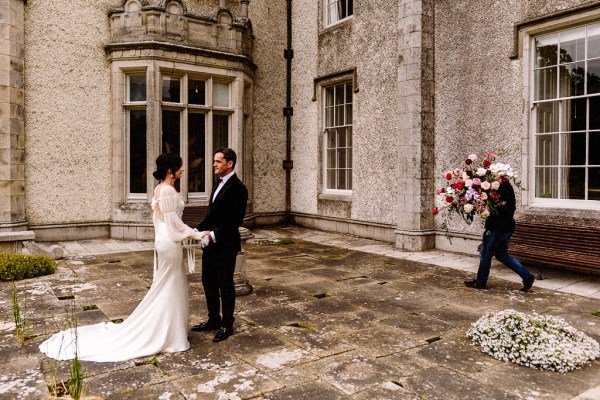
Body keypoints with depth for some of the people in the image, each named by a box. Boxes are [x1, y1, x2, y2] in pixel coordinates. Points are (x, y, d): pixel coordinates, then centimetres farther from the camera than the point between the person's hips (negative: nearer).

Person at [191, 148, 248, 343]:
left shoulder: (237, 188, -15)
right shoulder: (219, 184, 13)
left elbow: (235, 220, -20)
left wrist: (214, 234, -24)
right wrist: (198, 230, 4)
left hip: (225, 246, -9)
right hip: (210, 244, 9)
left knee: (225, 285, 4)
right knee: (208, 282, 16)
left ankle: (227, 325, 19)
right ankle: (213, 320, 31)